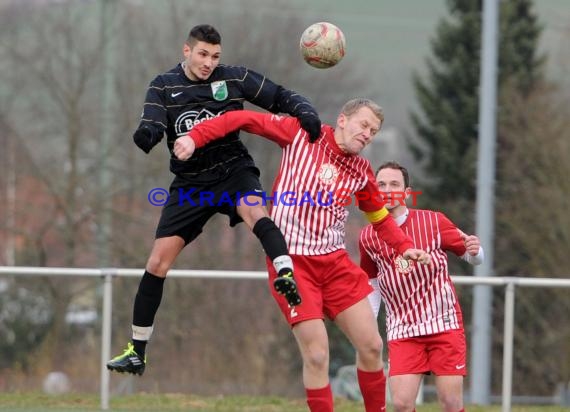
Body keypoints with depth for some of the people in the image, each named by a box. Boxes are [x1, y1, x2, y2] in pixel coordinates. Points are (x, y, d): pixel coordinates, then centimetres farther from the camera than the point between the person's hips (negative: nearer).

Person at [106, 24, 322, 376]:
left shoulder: (234, 78, -2)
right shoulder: (164, 86, -1)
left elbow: (280, 97, 2)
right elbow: (152, 128, -14)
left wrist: (304, 110, -20)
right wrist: (147, 135, -39)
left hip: (233, 169, -1)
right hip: (190, 182, 1)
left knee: (254, 211, -38)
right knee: (158, 263, -2)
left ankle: (287, 277, -53)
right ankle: (137, 353, 9)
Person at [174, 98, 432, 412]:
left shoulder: (361, 172, 9)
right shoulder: (302, 133, -3)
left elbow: (380, 218, 23)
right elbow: (244, 120, -3)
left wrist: (404, 247, 6)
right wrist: (196, 137, -14)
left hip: (334, 262, 5)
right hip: (291, 261, -5)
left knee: (371, 347, 3)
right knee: (316, 356, -11)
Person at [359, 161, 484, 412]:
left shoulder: (433, 222, -3)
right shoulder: (368, 238, 3)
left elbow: (474, 258, 2)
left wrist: (474, 251, -21)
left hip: (445, 324, -1)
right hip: (402, 331, 1)